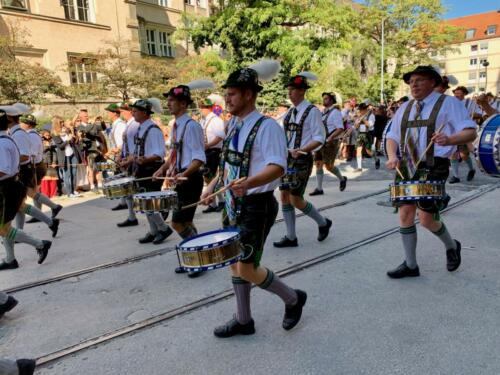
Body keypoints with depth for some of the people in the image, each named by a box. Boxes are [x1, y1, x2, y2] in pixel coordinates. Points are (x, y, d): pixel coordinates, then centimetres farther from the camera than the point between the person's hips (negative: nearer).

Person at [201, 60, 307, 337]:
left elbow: (277, 167, -27)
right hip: (233, 203, 8)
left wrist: (248, 183, -43)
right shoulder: (233, 124, 9)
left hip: (256, 206, -8)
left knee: (247, 269, -5)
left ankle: (293, 298, 21)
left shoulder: (267, 126, -16)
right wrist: (213, 185, 14)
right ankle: (243, 320, 33)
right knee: (234, 263, 14)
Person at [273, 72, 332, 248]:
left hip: (302, 160, -7)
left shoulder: (312, 111, -10)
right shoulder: (290, 111, 12)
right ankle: (291, 237, 17)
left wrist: (300, 150, -25)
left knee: (295, 200, -6)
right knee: (284, 197, 6)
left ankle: (323, 222, 20)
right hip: (287, 158, 7)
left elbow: (319, 139, -13)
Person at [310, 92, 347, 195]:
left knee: (329, 166, -2)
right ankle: (319, 188, 7)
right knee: (318, 164, 2)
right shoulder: (322, 112, 13)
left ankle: (342, 179, 26)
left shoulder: (335, 112, -9)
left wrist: (330, 138, -29)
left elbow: (340, 129, -17)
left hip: (330, 143, -7)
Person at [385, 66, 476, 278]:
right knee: (405, 214, 1)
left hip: (433, 168, -5)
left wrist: (450, 140, -30)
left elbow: (470, 132, -8)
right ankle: (410, 265, 15)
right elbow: (392, 137, 15)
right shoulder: (404, 108, 15)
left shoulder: (448, 103, -1)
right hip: (406, 167, 5)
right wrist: (392, 156, -6)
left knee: (426, 219, -8)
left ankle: (451, 246, 25)